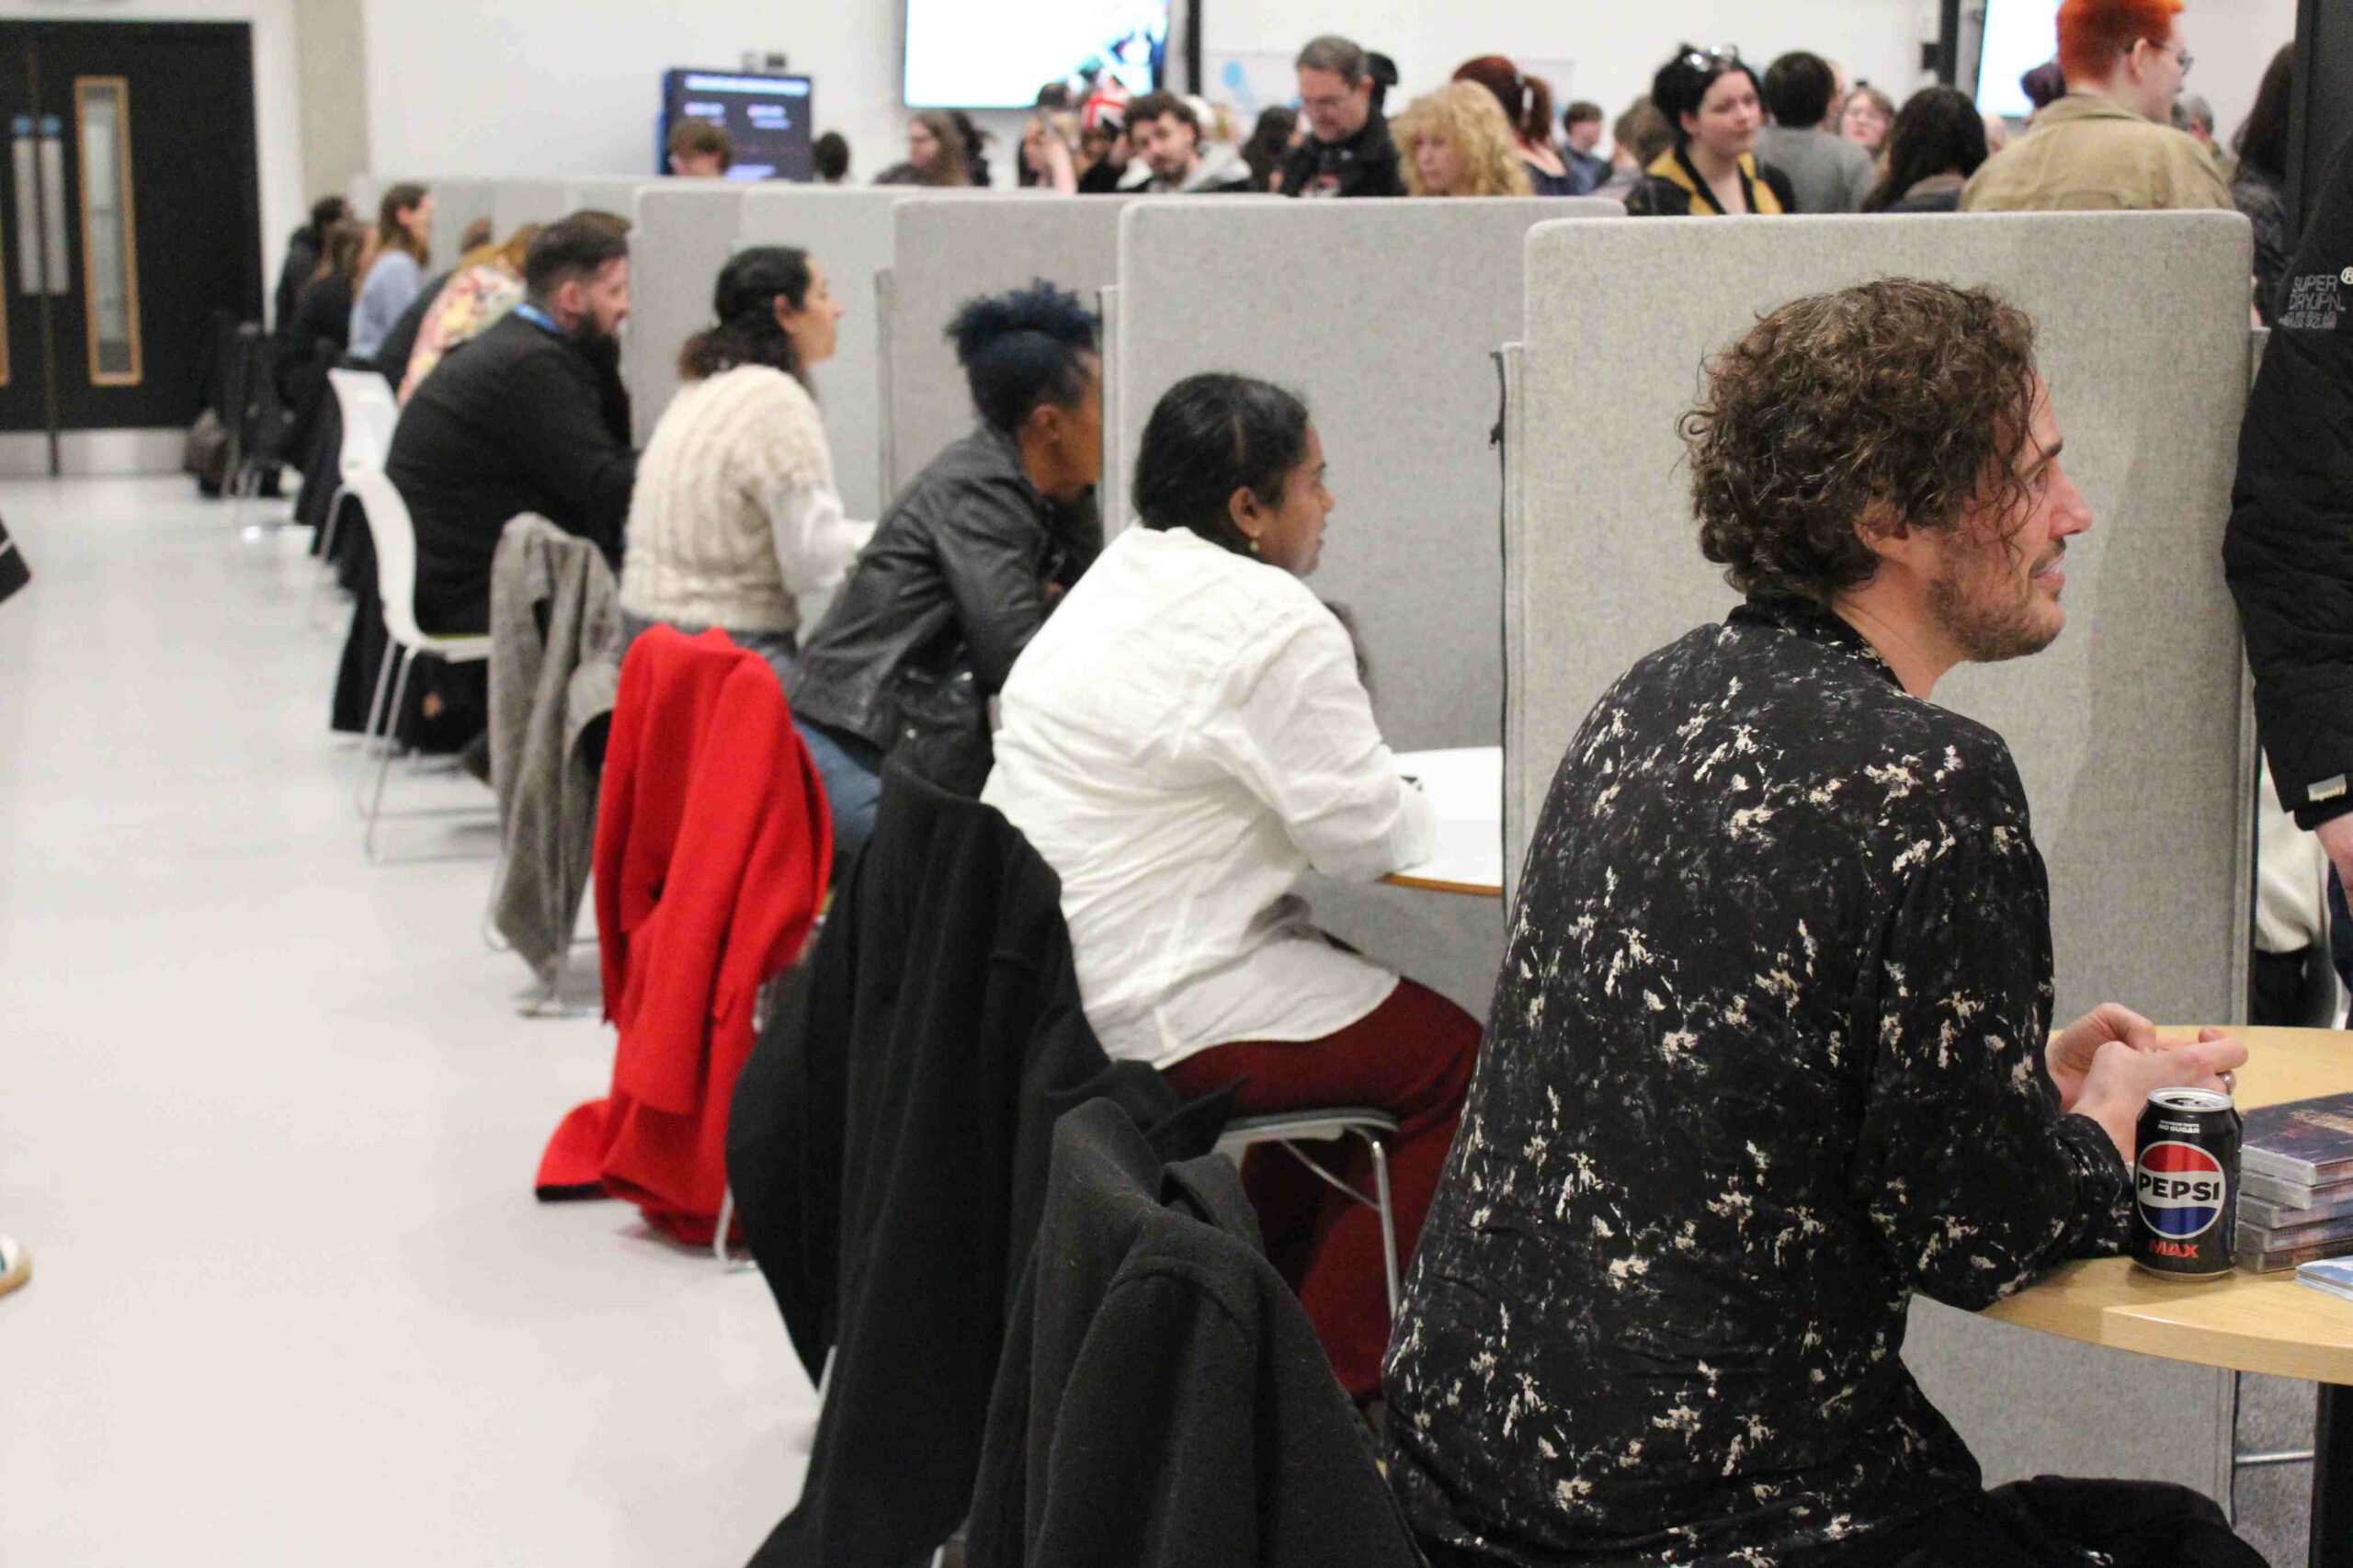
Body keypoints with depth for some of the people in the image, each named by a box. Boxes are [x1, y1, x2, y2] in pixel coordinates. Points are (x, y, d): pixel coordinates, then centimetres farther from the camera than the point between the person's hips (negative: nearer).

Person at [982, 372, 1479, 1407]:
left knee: (1343, 998, 26)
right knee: (1453, 1060, 1)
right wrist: (1415, 810, 9)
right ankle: (1330, 1376, 5)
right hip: (1145, 1019, -10)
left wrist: (1378, 795, 15)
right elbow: (1366, 836, -14)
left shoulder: (1113, 583, 14)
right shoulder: (1274, 624, -16)